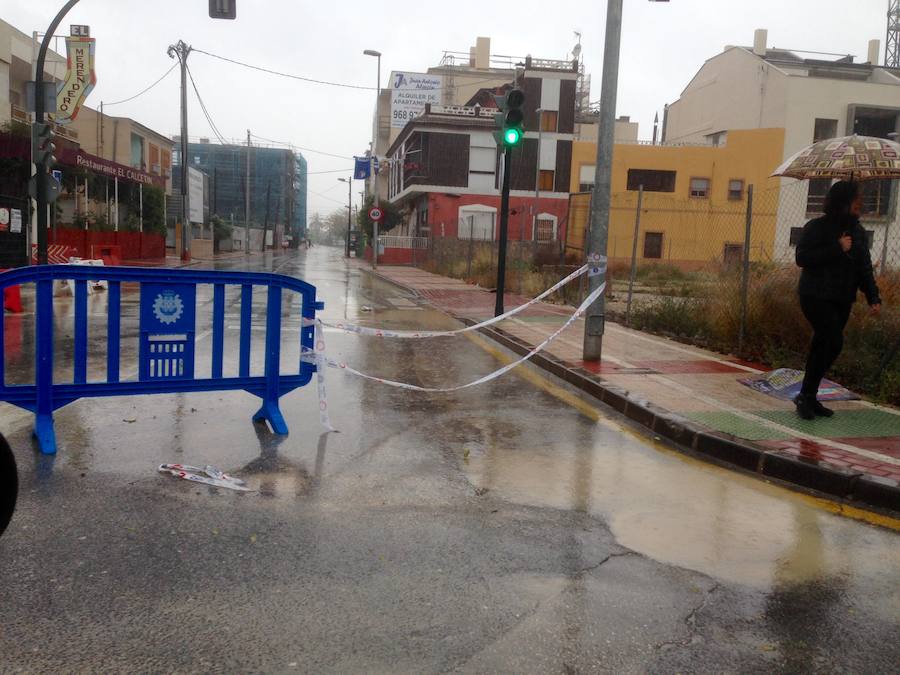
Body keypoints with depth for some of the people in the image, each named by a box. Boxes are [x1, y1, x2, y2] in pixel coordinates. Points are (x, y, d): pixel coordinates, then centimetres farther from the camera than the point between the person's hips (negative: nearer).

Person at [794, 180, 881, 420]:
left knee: (822, 346, 8)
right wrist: (837, 249, -18)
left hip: (842, 300, 7)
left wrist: (873, 297, 4)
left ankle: (808, 396, 17)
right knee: (833, 342, -17)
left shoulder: (857, 231, 12)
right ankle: (806, 396, -5)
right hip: (816, 298, -7)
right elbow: (802, 257, -17)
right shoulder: (817, 227, -8)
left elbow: (864, 268, 14)